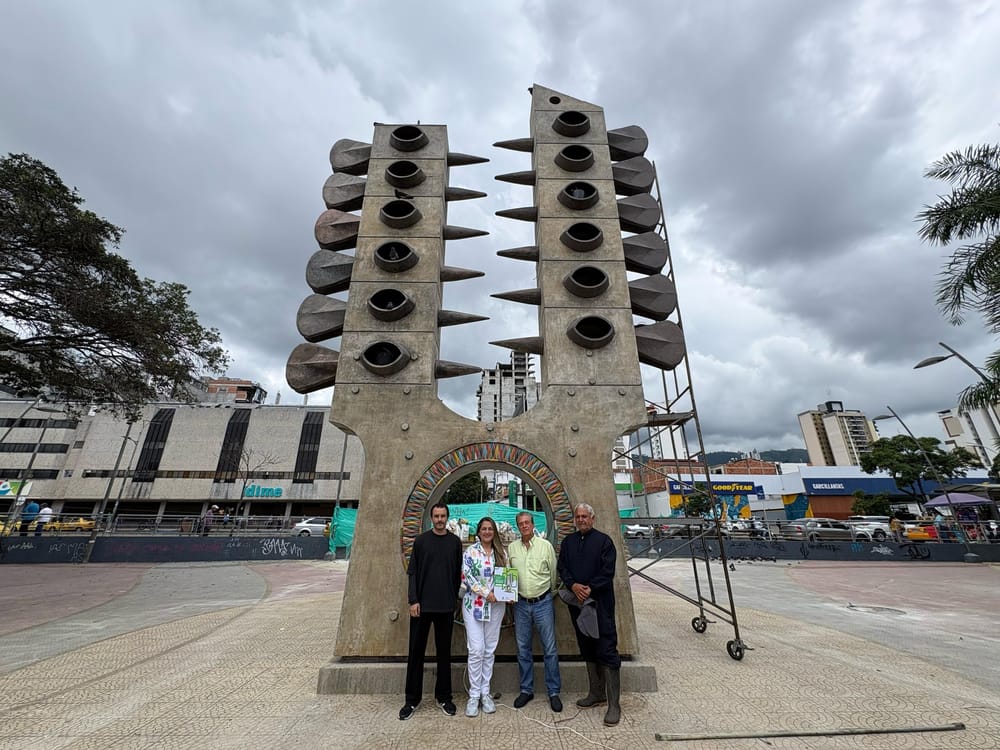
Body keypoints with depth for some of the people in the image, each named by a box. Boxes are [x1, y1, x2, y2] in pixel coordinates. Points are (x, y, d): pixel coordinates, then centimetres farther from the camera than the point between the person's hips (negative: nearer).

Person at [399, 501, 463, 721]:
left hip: (446, 607, 1)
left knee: (444, 652, 12)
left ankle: (443, 697, 27)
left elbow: (458, 574, 5)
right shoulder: (421, 540, -1)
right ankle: (412, 699, 24)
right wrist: (413, 600, -7)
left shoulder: (455, 542, 1)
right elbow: (412, 572, -1)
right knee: (416, 652, 8)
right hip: (422, 605, -1)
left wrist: (454, 600, 3)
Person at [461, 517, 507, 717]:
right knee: (476, 650, -3)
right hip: (474, 604, -3)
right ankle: (474, 695, 12)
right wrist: (486, 592, -16)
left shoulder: (501, 552, 6)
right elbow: (467, 576, -11)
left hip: (496, 605, 3)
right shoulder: (471, 551, -4)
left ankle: (485, 693, 24)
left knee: (490, 650, 10)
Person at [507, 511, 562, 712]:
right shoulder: (512, 548, 0)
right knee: (523, 650, 13)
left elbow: (553, 572, 3)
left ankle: (553, 692, 19)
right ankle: (526, 690, 28)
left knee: (550, 649, 4)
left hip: (542, 603, -2)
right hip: (521, 604, 2)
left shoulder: (545, 545, -6)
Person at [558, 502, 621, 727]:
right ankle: (596, 693, 31)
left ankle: (614, 704, 6)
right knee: (587, 649, 16)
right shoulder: (568, 542, 9)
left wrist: (590, 589, -18)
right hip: (577, 602, 5)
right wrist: (573, 585, -13)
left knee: (607, 651, -3)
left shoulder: (603, 540, -4)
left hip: (601, 602, -5)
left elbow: (608, 571, -10)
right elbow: (562, 568, 4)